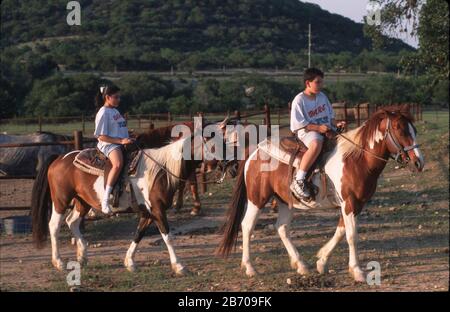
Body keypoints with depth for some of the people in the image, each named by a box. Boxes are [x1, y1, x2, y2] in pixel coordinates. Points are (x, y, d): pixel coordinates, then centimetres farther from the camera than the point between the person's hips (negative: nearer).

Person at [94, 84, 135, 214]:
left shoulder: (115, 111, 20)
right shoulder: (103, 113, -7)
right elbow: (101, 136, -13)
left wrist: (128, 138, 12)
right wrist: (121, 141, -20)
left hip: (121, 143, 10)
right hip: (108, 145, -10)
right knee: (118, 164, -37)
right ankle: (105, 200, -39)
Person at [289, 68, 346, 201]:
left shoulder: (322, 97, 14)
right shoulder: (299, 100, -8)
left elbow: (330, 115, 21)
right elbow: (298, 124, -13)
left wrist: (336, 124, -1)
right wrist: (318, 128, -21)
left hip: (326, 130, 8)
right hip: (307, 131, -8)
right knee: (316, 144, -40)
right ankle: (298, 181, -38)